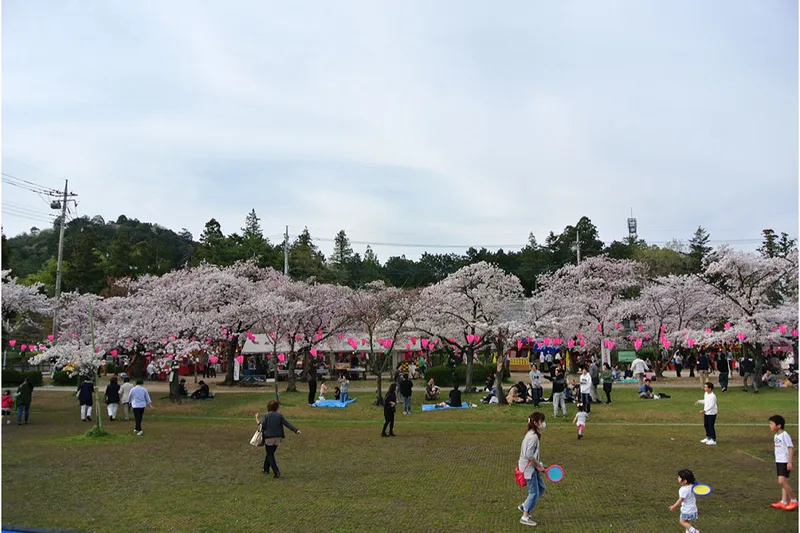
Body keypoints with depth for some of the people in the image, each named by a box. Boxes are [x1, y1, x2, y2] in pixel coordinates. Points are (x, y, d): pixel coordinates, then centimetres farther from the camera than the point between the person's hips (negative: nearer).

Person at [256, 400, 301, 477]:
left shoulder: (266, 415, -10)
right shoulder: (279, 415, -1)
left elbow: (263, 426, -13)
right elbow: (287, 423, -4)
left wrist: (257, 419, 2)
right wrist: (296, 430, -3)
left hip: (268, 438, -4)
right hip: (277, 438, 4)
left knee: (270, 455, 3)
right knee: (270, 453, 22)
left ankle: (276, 472, -10)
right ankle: (266, 469, 33)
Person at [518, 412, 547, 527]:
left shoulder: (534, 434, 7)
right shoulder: (533, 436, -24)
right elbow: (529, 455, -26)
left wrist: (538, 465, 15)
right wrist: (539, 466, -16)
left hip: (532, 466, 10)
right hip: (528, 467, -10)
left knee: (541, 488, 17)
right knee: (534, 492, -3)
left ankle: (524, 506, 29)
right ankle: (525, 517, 8)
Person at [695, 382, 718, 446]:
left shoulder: (713, 396, -24)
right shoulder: (706, 394, 6)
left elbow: (711, 406, -27)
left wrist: (704, 410, -32)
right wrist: (699, 401, 10)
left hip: (712, 413, -9)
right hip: (706, 413, 9)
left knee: (711, 426, -5)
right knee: (706, 425, 18)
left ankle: (713, 440, 4)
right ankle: (708, 438, 33)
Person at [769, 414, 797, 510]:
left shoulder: (785, 435, -15)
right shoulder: (776, 436, 11)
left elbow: (791, 448, -16)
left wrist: (790, 462, -19)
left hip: (785, 462, -9)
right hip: (778, 461, 9)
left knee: (782, 481, -13)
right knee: (784, 482, 11)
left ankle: (793, 501, -1)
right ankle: (784, 502, 14)